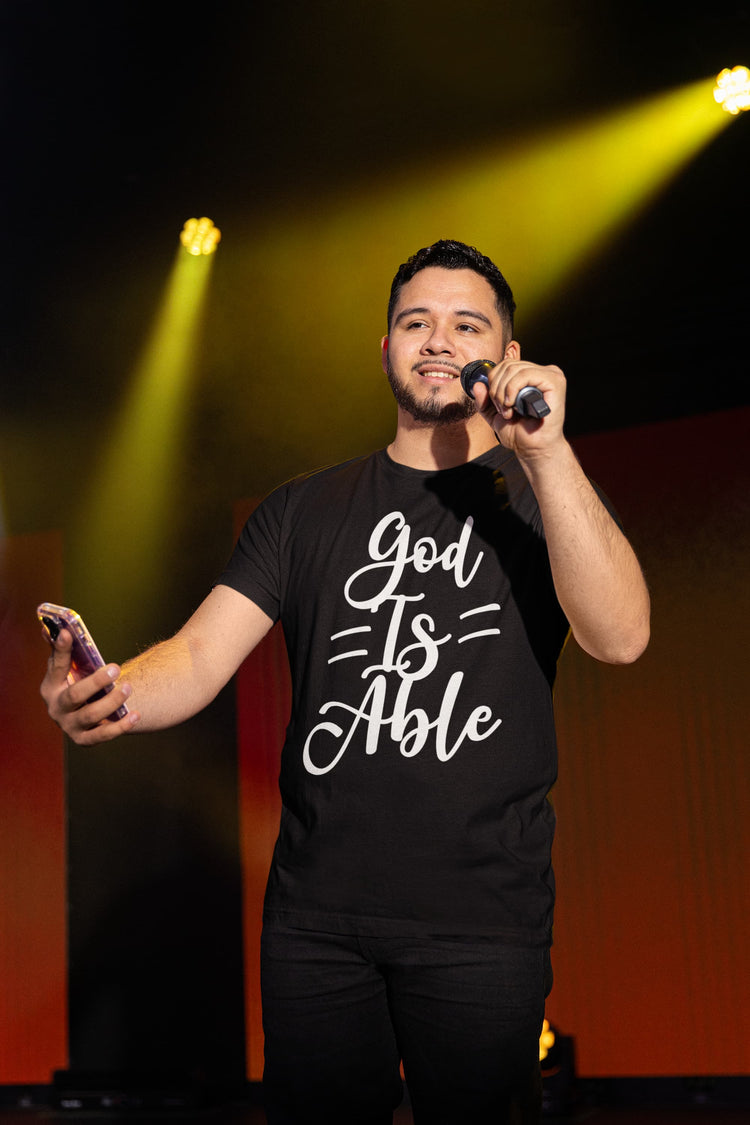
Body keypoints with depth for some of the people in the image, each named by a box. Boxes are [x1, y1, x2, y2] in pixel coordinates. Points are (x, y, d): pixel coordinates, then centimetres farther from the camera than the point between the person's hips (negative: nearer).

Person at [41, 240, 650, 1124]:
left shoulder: (543, 499, 6)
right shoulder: (305, 511, 12)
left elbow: (619, 637, -13)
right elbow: (201, 653, 1)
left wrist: (546, 453, -20)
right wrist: (112, 695, -22)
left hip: (483, 922, -2)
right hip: (315, 916, 2)